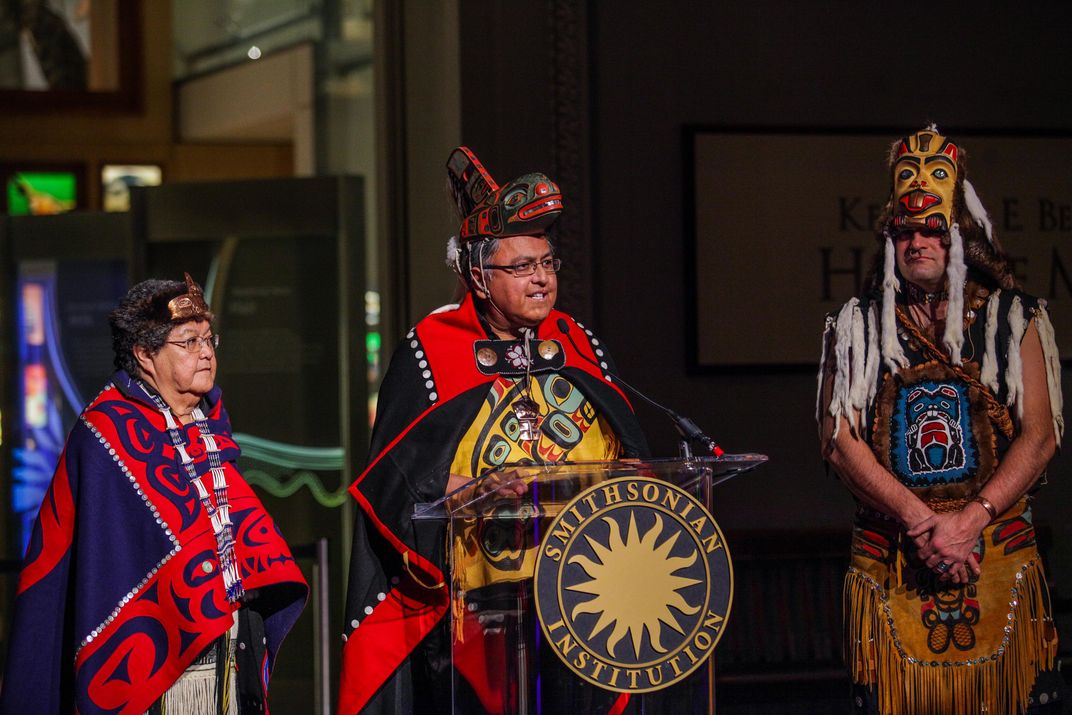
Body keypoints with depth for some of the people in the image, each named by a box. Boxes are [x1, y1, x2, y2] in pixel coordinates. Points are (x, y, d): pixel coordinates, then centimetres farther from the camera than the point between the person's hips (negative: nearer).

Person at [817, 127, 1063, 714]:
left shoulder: (1014, 319, 7)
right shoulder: (857, 327, 8)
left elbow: (1039, 436, -1)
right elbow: (840, 440, -1)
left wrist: (969, 521, -14)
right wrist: (921, 521, -14)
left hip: (998, 551, 0)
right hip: (890, 554, 0)